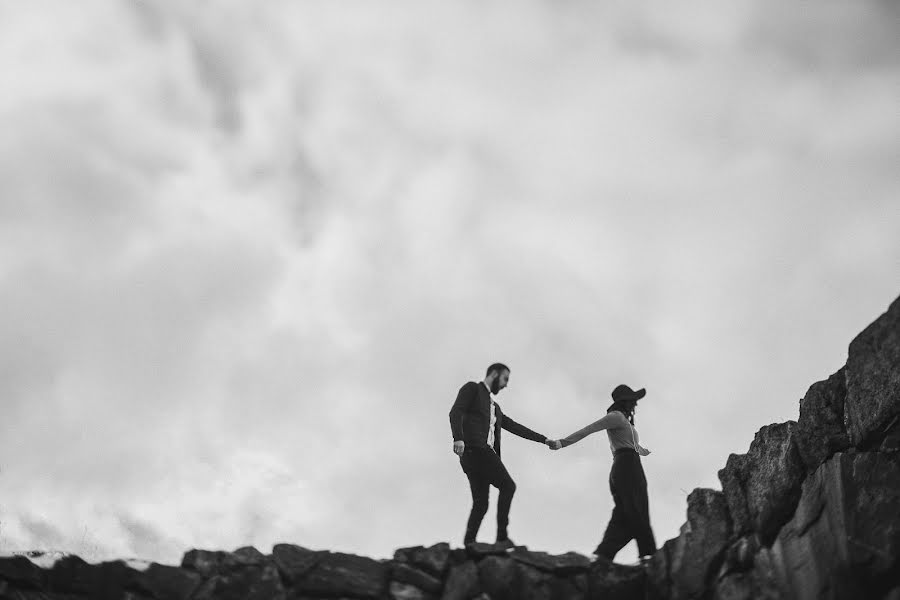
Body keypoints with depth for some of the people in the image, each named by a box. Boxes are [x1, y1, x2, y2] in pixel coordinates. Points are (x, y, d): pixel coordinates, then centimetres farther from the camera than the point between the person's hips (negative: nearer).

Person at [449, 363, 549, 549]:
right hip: (473, 448, -9)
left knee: (480, 504, -2)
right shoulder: (472, 388, 7)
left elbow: (515, 427, 30)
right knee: (507, 486, -14)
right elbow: (455, 412, -9)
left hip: (485, 453, 9)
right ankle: (502, 537, -18)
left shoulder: (494, 407, 33)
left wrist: (544, 439, 24)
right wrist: (458, 438, -26)